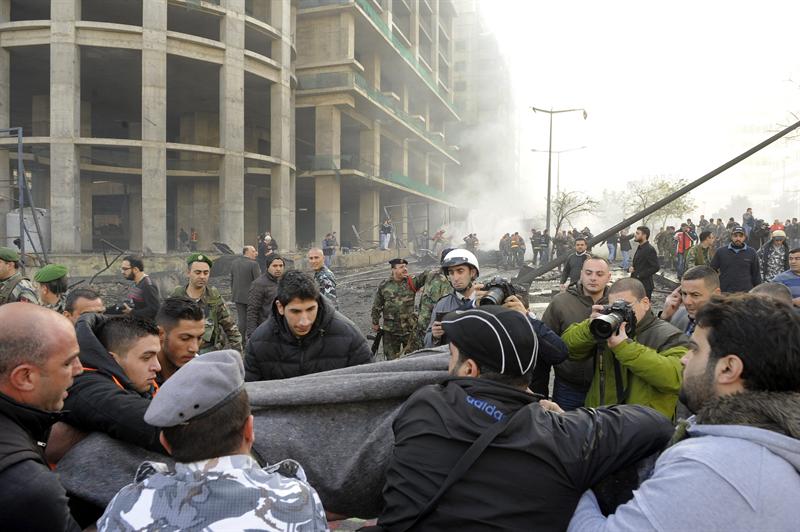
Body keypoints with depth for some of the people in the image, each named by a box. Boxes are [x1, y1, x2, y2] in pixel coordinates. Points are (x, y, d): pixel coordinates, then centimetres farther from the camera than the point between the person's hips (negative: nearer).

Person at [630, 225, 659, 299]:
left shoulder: (650, 249, -14)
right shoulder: (640, 248, 14)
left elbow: (656, 267, -20)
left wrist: (640, 275, -20)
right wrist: (632, 267, 1)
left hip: (645, 285, -9)